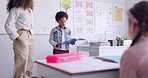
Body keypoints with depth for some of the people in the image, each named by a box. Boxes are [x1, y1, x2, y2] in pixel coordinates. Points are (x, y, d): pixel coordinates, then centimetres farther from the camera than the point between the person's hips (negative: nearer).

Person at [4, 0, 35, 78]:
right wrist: (17, 37, -17)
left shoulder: (29, 10, 17)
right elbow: (8, 25, -12)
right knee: (21, 62, -6)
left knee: (31, 62, 8)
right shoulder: (16, 10, -7)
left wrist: (32, 35, 10)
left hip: (31, 37, 8)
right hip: (21, 37, -8)